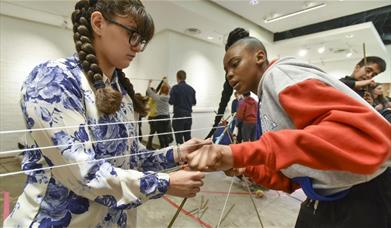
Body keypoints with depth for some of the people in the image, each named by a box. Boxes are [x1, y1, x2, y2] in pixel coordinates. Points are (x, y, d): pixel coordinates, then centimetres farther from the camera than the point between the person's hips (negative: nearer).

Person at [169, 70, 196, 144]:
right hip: (188, 115, 5)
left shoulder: (175, 88, -9)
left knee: (179, 137, 2)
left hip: (178, 115, -5)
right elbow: (194, 102, 9)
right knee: (188, 136, 12)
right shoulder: (191, 88, 6)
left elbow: (171, 102, -11)